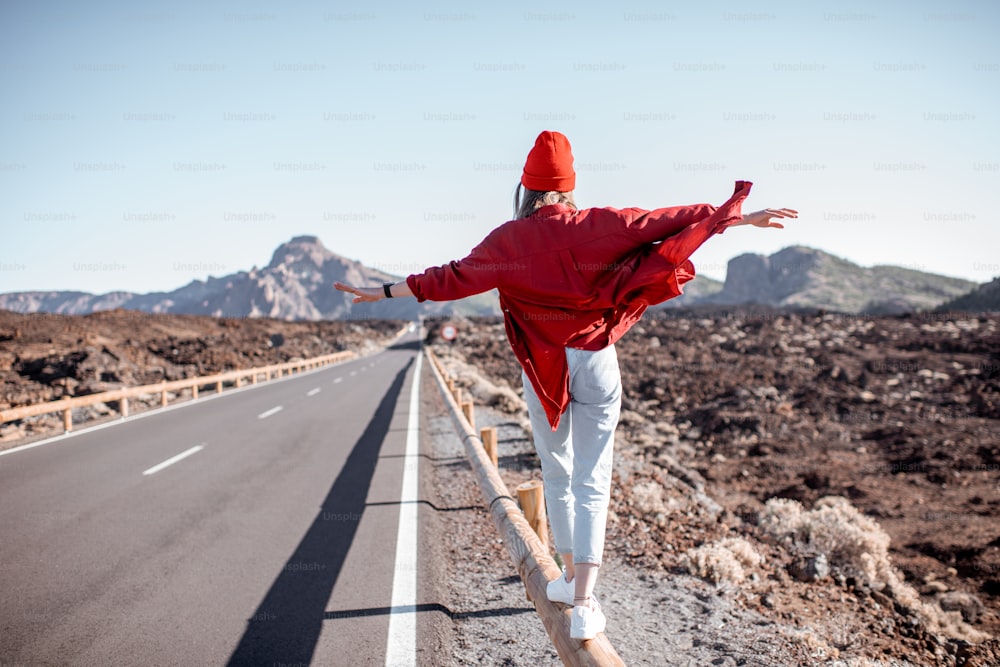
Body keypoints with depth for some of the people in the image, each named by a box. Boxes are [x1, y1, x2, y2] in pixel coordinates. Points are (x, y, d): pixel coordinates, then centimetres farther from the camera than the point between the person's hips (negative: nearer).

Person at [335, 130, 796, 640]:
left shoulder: (509, 240, -3)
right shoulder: (598, 225, -3)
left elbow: (453, 277, -6)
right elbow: (665, 222, -1)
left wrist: (386, 292, 1)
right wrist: (744, 216, 5)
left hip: (542, 368, 1)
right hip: (595, 362, 0)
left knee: (557, 474, 17)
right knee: (592, 482, 0)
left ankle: (571, 577, 29)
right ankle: (584, 601, -5)